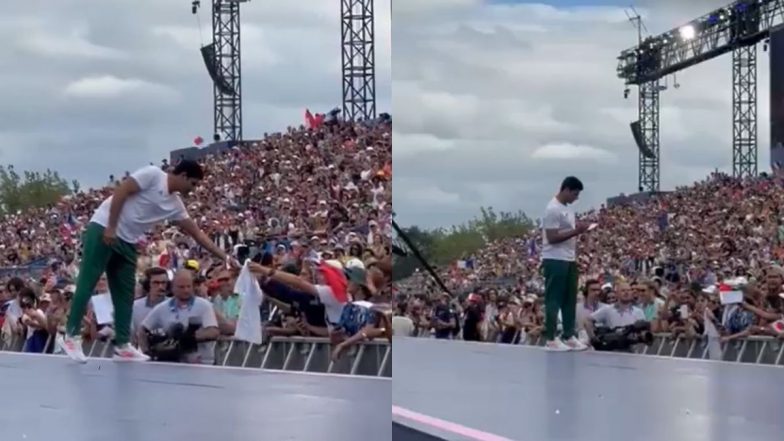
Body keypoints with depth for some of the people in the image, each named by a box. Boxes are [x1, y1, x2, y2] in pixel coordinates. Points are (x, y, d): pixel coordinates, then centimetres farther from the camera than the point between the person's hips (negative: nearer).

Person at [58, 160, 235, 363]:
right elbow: (120, 192, -16)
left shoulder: (175, 204, 13)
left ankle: (122, 345, 8)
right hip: (103, 230, -8)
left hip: (127, 243, 8)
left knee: (125, 294, 5)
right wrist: (110, 228, -21)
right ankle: (70, 336, -3)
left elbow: (197, 233, 15)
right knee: (87, 284, -8)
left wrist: (224, 257, 11)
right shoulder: (153, 174, -9)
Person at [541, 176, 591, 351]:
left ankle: (568, 336, 17)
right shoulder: (553, 209, -15)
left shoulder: (567, 209, 14)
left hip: (569, 260, 9)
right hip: (555, 261, -9)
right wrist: (575, 231, -22)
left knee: (570, 300, 11)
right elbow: (552, 238, -21)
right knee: (554, 300, -4)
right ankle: (551, 339, 0)